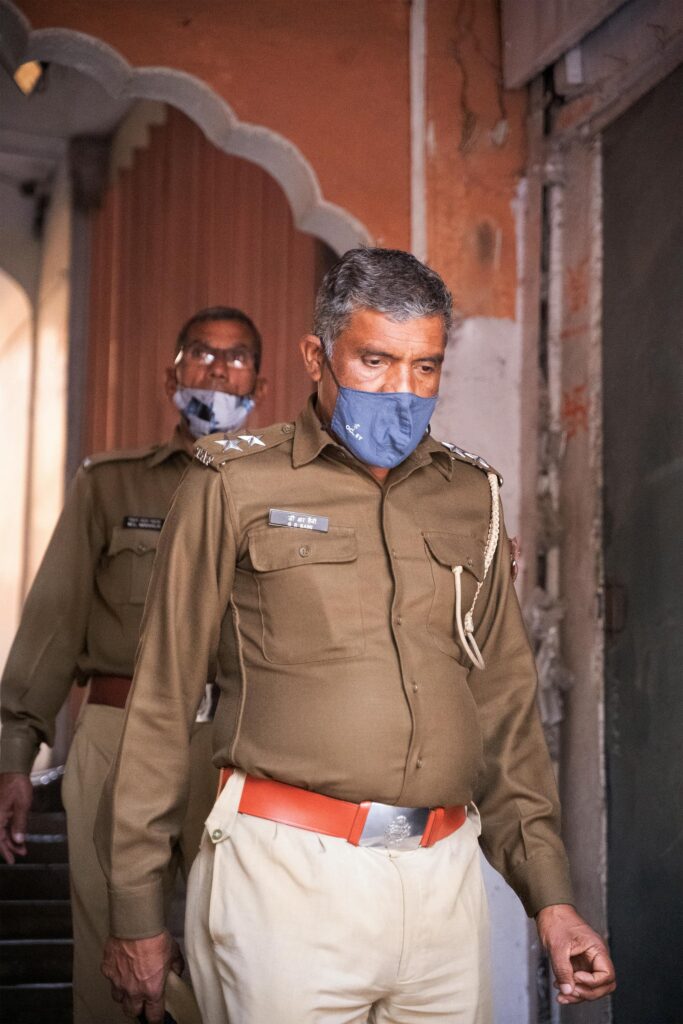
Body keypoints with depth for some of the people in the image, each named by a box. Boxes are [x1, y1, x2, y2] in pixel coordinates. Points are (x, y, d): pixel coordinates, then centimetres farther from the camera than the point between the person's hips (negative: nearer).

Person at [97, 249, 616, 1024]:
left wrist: (550, 896, 8)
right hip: (286, 872, -3)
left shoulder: (469, 498, 12)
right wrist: (136, 910, 0)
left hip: (445, 875, 4)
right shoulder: (236, 486, 0)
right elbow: (162, 705, 1)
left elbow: (504, 708, 14)